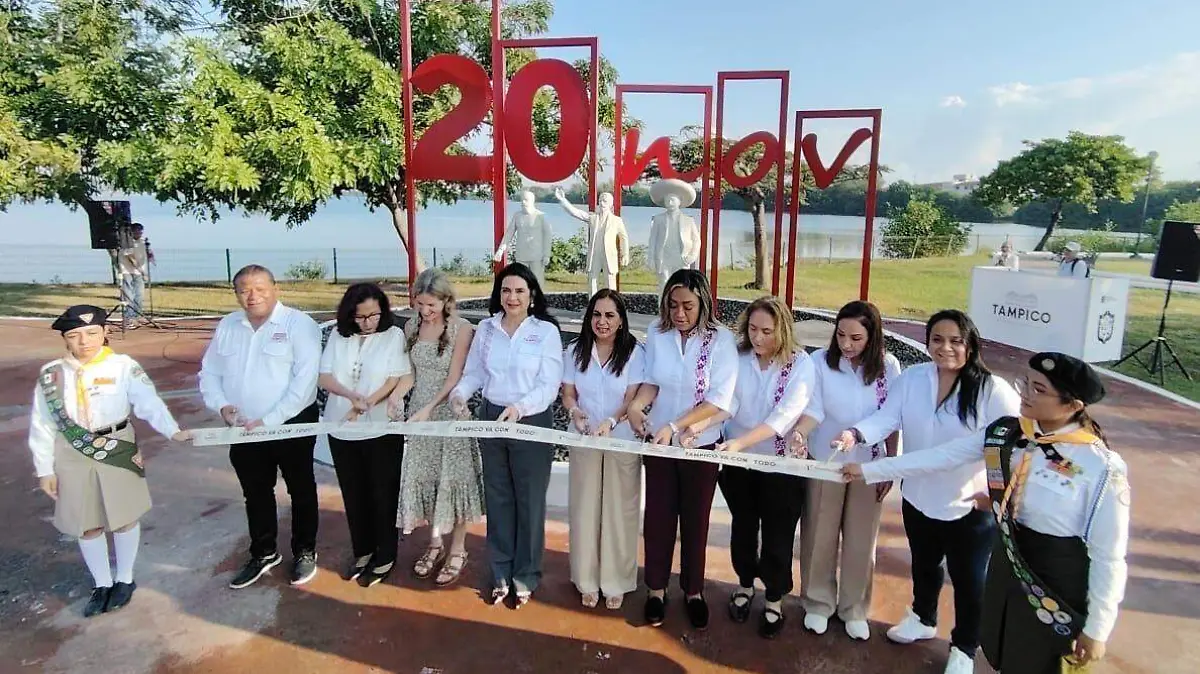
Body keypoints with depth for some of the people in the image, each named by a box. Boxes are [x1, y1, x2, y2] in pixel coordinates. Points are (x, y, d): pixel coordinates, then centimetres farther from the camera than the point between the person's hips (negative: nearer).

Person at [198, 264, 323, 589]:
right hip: (243, 430, 6)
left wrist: (270, 420, -23)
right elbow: (210, 372, 11)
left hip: (293, 425, -5)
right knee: (255, 494, 19)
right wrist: (221, 404, -8)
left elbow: (305, 378, -21)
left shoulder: (298, 324, -14)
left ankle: (305, 551, 30)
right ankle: (263, 553, 38)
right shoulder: (227, 326, 6)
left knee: (301, 491, 12)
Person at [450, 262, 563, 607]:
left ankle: (526, 575, 26)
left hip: (531, 423, -4)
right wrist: (459, 393, -16)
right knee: (497, 498, 15)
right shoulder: (486, 329, 3)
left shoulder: (547, 331, -10)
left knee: (529, 500, 8)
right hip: (491, 420, 4)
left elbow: (549, 385, -14)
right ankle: (501, 572, 32)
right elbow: (474, 372, 5)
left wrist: (520, 407, -30)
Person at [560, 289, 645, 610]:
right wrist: (575, 411, -19)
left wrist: (610, 422, -29)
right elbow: (568, 393, 3)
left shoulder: (634, 353, -9)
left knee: (618, 511, 6)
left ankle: (615, 581, 22)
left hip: (622, 442, -2)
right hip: (584, 442, 2)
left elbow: (632, 399, -12)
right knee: (584, 509, 9)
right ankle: (587, 580, 24)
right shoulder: (575, 351, 0)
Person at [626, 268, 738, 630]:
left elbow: (719, 400, -19)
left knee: (695, 520, 14)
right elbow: (651, 381, 2)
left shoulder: (721, 339, -15)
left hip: (701, 445, -2)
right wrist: (636, 404, -19)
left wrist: (674, 426, -25)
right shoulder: (656, 333, -9)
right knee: (658, 516, 12)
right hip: (657, 441, 2)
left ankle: (694, 591, 34)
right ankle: (657, 588, 32)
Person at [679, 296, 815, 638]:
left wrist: (740, 442, -40)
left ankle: (774, 601, 34)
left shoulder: (801, 364, -17)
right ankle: (745, 585, 45)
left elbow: (783, 416, -28)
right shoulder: (738, 357, -8)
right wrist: (702, 424, -37)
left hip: (781, 465, -3)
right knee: (742, 527, 20)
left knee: (777, 536, 10)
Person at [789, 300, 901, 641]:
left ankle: (854, 609, 34)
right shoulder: (819, 361, -15)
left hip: (869, 466, 1)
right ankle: (818, 603, 32)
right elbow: (813, 409, -18)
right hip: (825, 462, -1)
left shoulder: (888, 366, -9)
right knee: (819, 537, 12)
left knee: (861, 541, 14)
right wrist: (799, 433, -39)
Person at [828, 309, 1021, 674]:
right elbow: (886, 418, -12)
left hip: (970, 506, -3)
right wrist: (856, 433, -32)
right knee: (924, 565, 27)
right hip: (918, 497, 4)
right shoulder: (911, 378, -6)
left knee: (968, 580, 14)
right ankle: (923, 619, 54)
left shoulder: (991, 390, -17)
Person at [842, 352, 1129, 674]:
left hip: (1059, 584, -5)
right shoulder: (1006, 433, -8)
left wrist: (1097, 628, -10)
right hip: (1006, 565, 5)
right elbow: (941, 456, -4)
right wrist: (868, 470, -3)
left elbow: (1109, 556, -17)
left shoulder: (1101, 468, -23)